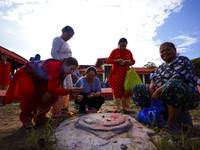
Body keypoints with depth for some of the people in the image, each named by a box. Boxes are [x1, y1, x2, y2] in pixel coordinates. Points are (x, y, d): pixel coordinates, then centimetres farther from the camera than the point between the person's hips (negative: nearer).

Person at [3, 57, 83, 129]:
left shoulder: (63, 71, -12)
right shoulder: (55, 67, -39)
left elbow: (54, 86, -6)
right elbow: (52, 89, -40)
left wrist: (50, 92, -28)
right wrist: (70, 91, -44)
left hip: (38, 79, 7)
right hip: (25, 73, -7)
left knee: (53, 95, -9)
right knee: (30, 91, -34)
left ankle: (39, 115, 8)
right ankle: (25, 117, -6)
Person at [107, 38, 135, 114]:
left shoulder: (128, 52, 11)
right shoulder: (114, 51, 4)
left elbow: (133, 61, 11)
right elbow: (108, 60, -1)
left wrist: (128, 62, -11)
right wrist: (116, 60, -17)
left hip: (126, 74, 2)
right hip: (116, 75, -2)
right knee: (116, 91, -1)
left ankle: (125, 108, 13)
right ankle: (117, 109, 9)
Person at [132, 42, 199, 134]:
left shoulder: (182, 60, -2)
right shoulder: (161, 67, 19)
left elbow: (177, 80, -20)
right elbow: (153, 80, 11)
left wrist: (158, 91, -24)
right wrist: (151, 89, -12)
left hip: (184, 97, -6)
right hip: (161, 98, 7)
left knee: (173, 83, -39)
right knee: (137, 88, 2)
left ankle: (172, 123, -24)